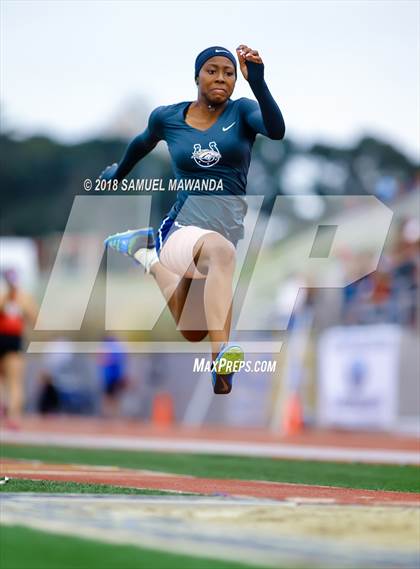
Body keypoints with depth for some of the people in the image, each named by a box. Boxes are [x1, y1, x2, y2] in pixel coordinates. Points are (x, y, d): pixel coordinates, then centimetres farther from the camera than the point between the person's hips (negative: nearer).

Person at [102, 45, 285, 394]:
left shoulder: (241, 112, 0)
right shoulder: (167, 118, 3)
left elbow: (277, 130, -23)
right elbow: (142, 144, 26)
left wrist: (257, 81, -36)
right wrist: (118, 174, 42)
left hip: (230, 226, 3)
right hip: (183, 228, -3)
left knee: (194, 334, 19)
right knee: (220, 249, -41)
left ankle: (150, 254, 35)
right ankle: (221, 356, -47)